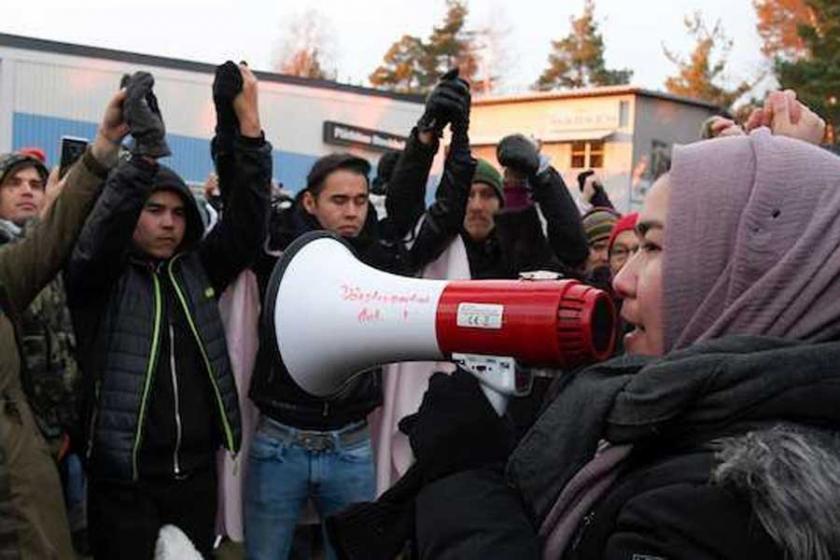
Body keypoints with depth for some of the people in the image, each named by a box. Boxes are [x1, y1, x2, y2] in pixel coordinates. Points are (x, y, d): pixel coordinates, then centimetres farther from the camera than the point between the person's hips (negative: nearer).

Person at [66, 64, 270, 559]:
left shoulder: (197, 271, 5)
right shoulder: (98, 279, -5)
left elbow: (248, 222, -5)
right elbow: (102, 234, -25)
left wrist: (248, 118, -15)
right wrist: (146, 150, -37)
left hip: (197, 472, 4)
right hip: (124, 479, -4)